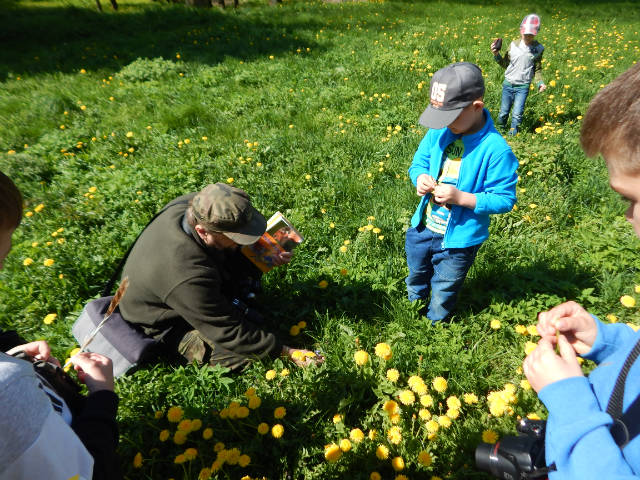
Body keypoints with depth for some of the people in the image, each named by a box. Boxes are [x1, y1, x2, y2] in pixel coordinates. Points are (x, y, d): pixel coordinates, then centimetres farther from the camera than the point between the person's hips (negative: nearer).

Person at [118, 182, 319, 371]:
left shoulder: (193, 205, -23)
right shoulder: (188, 277, -42)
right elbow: (230, 334, -31)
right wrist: (288, 352, -25)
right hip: (165, 324, -7)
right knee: (243, 355, -21)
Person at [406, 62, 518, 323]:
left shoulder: (496, 149, -24)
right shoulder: (439, 131, -9)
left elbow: (505, 199, -19)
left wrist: (461, 197, -31)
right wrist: (420, 177, -18)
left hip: (458, 240, -5)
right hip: (422, 228, 5)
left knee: (442, 294, 20)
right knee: (416, 279, 29)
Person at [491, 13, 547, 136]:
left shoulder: (538, 48, 0)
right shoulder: (514, 45, 2)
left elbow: (537, 69, 7)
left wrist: (540, 83, -8)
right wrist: (496, 54, -5)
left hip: (523, 86, -2)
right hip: (508, 84, 2)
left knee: (517, 114, -11)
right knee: (503, 113, 8)